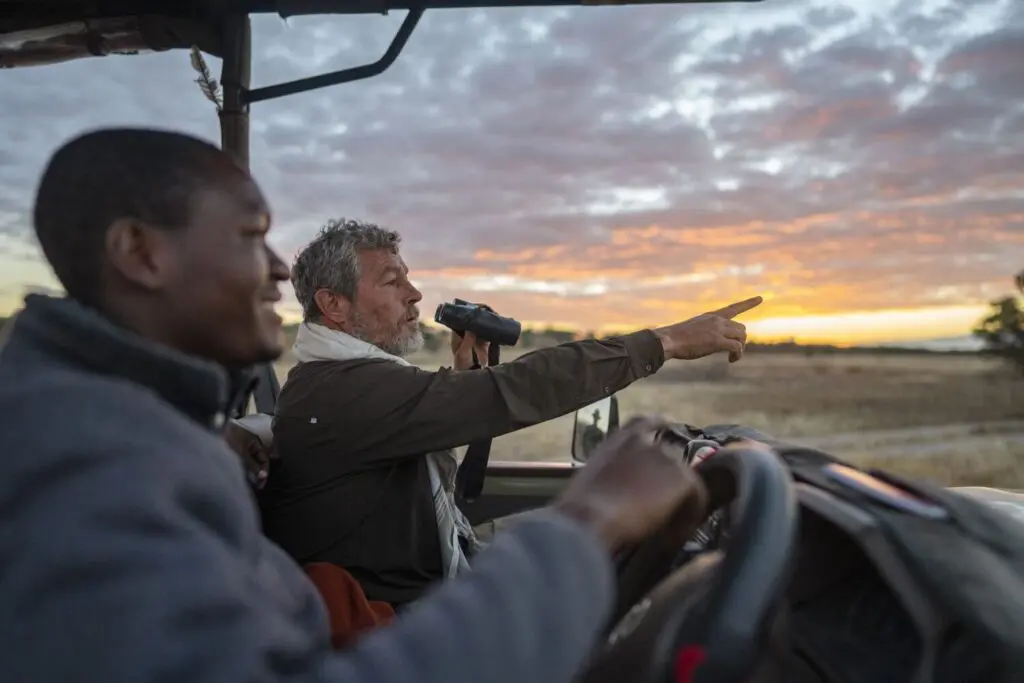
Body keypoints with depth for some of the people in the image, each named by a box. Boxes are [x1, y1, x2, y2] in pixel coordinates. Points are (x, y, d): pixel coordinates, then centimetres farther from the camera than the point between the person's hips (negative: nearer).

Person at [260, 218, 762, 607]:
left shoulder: (341, 383, 10)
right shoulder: (340, 390, -24)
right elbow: (512, 393, -30)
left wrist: (463, 375, 6)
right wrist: (665, 341, -25)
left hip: (427, 589, 9)